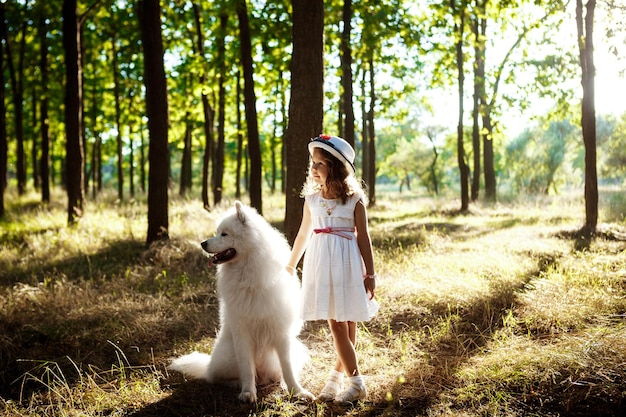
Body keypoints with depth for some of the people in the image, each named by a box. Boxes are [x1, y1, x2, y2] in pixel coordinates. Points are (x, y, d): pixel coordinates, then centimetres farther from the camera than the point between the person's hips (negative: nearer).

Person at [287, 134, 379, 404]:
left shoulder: (354, 200, -2)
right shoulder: (312, 199, 7)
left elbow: (363, 238, 0)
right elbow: (303, 234, 18)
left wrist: (370, 274, -1)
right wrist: (290, 265, 25)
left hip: (347, 264, -2)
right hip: (321, 265, 2)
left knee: (347, 324, 0)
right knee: (336, 325, 0)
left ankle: (337, 376, 14)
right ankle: (356, 381, 8)